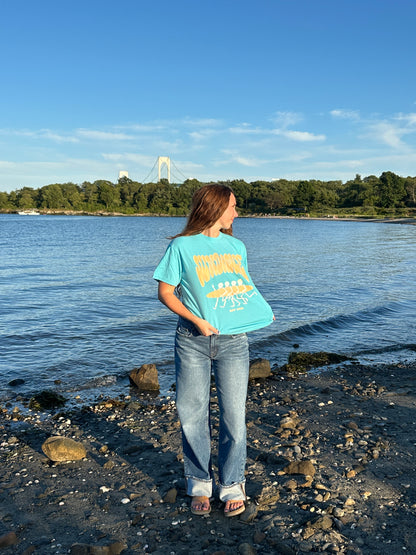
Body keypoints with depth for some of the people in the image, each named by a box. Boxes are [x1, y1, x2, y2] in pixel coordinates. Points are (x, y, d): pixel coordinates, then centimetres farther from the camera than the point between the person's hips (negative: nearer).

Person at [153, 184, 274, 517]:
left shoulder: (237, 247, 13)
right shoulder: (183, 246, -2)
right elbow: (165, 292, -2)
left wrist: (262, 313, 7)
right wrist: (196, 320, -13)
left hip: (233, 341, 3)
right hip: (193, 341, -3)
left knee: (234, 416, 3)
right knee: (193, 416, 6)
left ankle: (232, 485, 22)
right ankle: (200, 484, 26)